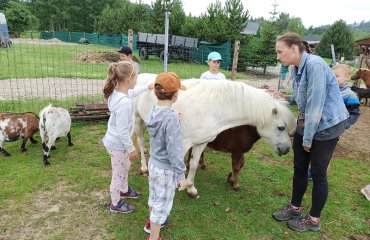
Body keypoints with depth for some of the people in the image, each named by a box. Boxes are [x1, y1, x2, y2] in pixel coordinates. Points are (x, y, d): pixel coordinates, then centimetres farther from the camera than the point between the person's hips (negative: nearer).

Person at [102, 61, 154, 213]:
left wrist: (147, 87, 25)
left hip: (116, 141, 9)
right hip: (118, 144, -9)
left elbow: (131, 93, 20)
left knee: (125, 168, 30)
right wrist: (131, 149, -18)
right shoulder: (124, 102, -35)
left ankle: (124, 190, 55)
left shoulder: (117, 92, -6)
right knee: (119, 174, 12)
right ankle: (115, 204, 35)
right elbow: (122, 131, -30)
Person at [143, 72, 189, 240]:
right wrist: (181, 176, -16)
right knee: (162, 204, 13)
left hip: (153, 163, 8)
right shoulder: (171, 118, -30)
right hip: (166, 169, -8)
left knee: (154, 196, 29)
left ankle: (151, 222, 54)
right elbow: (174, 151, -26)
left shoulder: (153, 112, -6)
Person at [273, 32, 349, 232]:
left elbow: (315, 105, -24)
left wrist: (308, 138, -17)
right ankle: (295, 207, 34)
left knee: (317, 174, 5)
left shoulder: (314, 65, -23)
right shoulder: (296, 69, 3)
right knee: (299, 168, 15)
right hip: (305, 124, 8)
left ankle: (314, 220, 23)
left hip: (326, 126, -8)